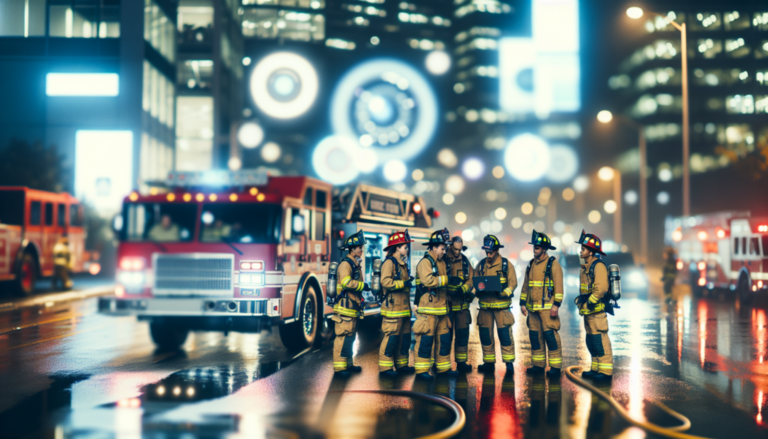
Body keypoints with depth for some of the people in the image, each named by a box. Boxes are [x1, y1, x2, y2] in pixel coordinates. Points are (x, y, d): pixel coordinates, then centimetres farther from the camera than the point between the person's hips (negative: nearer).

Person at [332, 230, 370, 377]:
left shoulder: (355, 265, 20)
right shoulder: (345, 263, -12)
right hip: (345, 308, -10)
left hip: (353, 308, 10)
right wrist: (363, 285, -18)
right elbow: (346, 282, -27)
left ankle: (348, 364, 23)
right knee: (343, 336, -10)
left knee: (350, 336, 15)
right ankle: (339, 367, -9)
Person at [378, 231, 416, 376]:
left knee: (405, 337, 12)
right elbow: (386, 282, -23)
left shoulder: (402, 263, 20)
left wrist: (409, 280, 15)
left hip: (404, 308, 10)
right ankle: (385, 367, -3)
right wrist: (404, 283, -20)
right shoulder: (389, 262, -11)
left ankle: (401, 364, 21)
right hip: (393, 308, -10)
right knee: (391, 337, -8)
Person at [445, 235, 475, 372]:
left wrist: (463, 289, -15)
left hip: (462, 304, 4)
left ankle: (461, 362, 14)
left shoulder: (465, 261, 9)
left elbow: (471, 279, 4)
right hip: (446, 303, -4)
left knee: (463, 333, 5)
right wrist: (449, 292, -18)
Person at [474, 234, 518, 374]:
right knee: (485, 334, 6)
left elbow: (513, 283, -4)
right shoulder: (481, 265, 8)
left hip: (501, 305, -4)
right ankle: (489, 362, 17)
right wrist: (479, 290, -10)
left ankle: (509, 362, 1)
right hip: (485, 306, 4)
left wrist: (503, 293, -21)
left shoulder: (506, 264, -2)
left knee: (505, 333, -7)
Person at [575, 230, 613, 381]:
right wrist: (581, 300, 10)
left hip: (597, 311, -10)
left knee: (600, 340, -8)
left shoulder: (598, 266, -14)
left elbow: (601, 288, -24)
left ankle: (606, 371, -4)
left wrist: (589, 302, -19)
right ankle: (596, 368, 22)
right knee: (591, 341, 14)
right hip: (588, 312, 10)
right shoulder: (586, 267, 17)